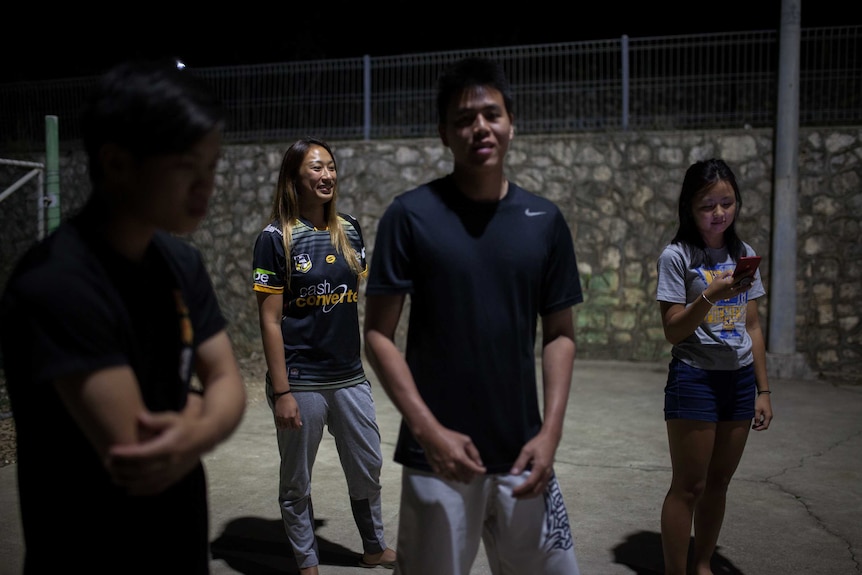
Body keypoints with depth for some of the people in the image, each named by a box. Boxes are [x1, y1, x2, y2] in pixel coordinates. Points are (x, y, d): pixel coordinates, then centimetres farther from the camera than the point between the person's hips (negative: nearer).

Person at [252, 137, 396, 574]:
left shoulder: (349, 230, 5)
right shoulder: (276, 237, -9)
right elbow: (270, 320, -11)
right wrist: (281, 392, -14)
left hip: (350, 377, 5)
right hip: (301, 382, -5)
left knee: (368, 469, 16)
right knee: (296, 481, 11)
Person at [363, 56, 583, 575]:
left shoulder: (545, 221, 3)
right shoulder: (411, 215, -6)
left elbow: (560, 334, 6)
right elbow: (379, 335, -5)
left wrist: (551, 432, -5)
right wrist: (428, 429, -14)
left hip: (521, 453, 3)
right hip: (437, 452, -2)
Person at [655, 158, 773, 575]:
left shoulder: (744, 254, 8)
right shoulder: (677, 256, -8)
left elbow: (752, 328, 11)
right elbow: (673, 332, -12)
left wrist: (762, 390, 10)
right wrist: (711, 295, -26)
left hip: (740, 379, 5)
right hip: (694, 379, -5)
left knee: (718, 482, 13)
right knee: (688, 486, 0)